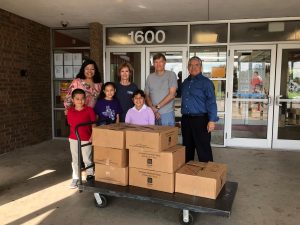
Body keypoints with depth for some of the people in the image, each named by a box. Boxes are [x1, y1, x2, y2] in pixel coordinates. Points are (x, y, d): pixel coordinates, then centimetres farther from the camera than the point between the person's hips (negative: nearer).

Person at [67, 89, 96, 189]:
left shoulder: (89, 110, -9)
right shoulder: (70, 111, -1)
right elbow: (70, 124, 9)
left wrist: (92, 136, -12)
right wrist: (74, 133, 5)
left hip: (86, 139, -3)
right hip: (73, 139, 3)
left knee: (87, 159, 7)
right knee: (75, 160, 13)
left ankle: (90, 175, 29)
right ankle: (75, 179, 25)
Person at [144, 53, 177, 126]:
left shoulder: (171, 75, 0)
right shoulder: (150, 77, 11)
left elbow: (171, 95, -8)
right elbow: (147, 96, 9)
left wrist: (157, 107, -10)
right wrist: (152, 109, -7)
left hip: (167, 114, -3)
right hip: (153, 114, 3)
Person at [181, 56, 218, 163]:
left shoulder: (206, 82, -5)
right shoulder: (185, 82, 15)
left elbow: (211, 102, -12)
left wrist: (212, 120, -20)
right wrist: (184, 117, 15)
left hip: (200, 119, -7)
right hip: (185, 119, 7)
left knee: (203, 149, -3)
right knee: (187, 147, 16)